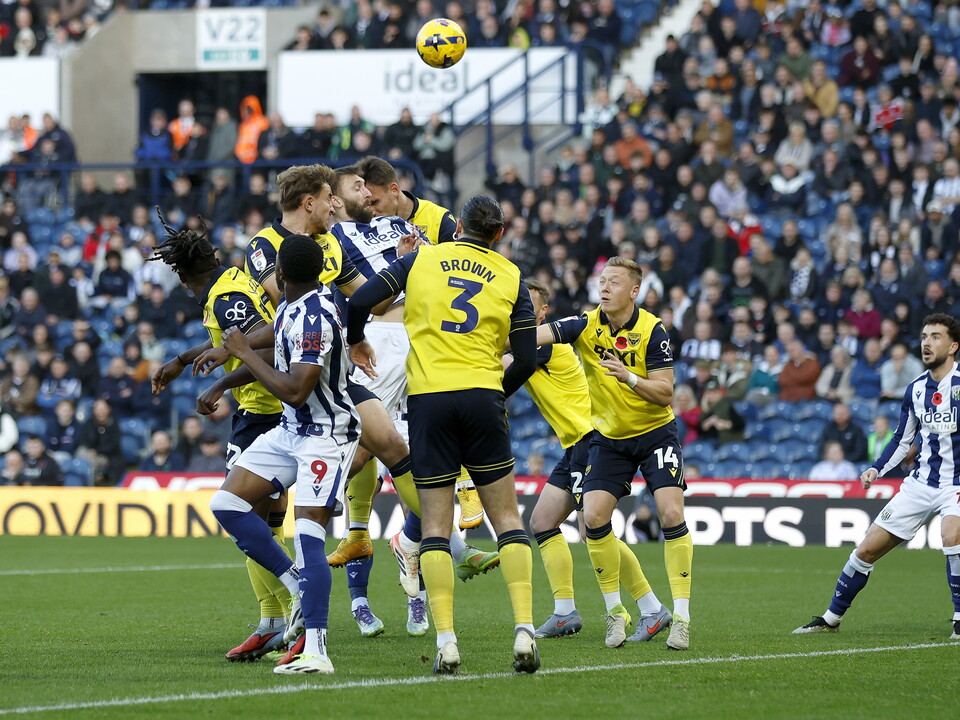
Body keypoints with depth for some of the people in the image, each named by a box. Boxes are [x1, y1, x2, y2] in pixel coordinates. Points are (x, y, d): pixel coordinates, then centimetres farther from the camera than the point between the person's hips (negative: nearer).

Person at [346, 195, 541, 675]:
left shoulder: (422, 259, 8)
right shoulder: (510, 277, 8)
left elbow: (360, 301, 2)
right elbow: (526, 360, 4)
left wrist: (355, 342, 22)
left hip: (427, 398, 0)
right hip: (481, 397, 0)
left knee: (435, 523, 3)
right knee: (506, 518, 7)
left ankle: (445, 640, -7)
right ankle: (524, 631, -5)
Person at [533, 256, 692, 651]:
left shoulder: (652, 330, -16)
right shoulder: (586, 325, -10)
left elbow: (665, 394, -16)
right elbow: (532, 335, -22)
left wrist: (629, 378, -33)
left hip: (655, 432, -3)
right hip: (609, 437, 3)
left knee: (671, 513, -18)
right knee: (593, 517, -12)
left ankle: (681, 617, -11)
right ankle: (615, 612, 4)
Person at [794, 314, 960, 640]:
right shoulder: (915, 389, 9)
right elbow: (902, 440, 20)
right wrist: (877, 469, 6)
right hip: (920, 483, 6)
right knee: (867, 549, 4)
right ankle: (831, 618, 21)